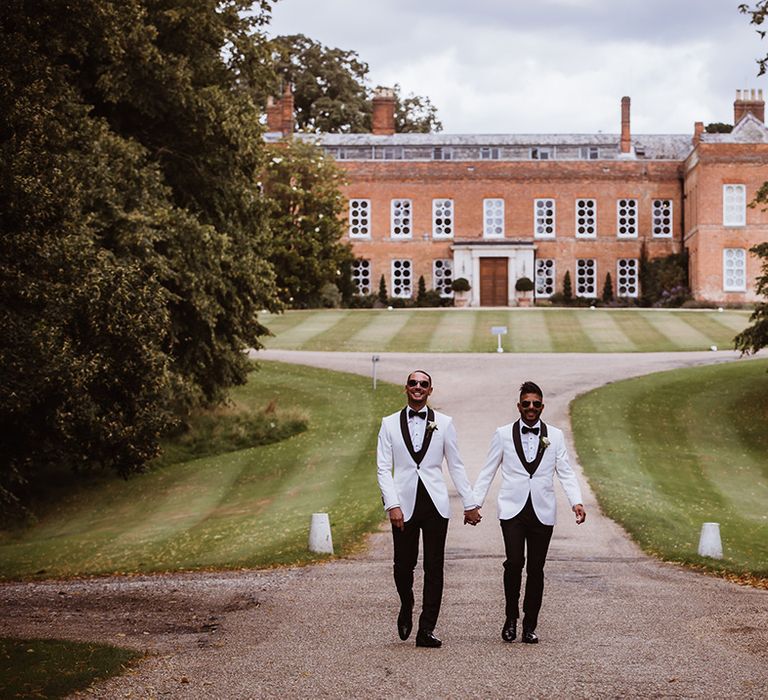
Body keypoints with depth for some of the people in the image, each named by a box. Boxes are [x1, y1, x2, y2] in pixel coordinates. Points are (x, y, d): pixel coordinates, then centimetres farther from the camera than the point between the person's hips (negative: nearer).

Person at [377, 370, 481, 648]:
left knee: (434, 567, -2)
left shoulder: (443, 423, 7)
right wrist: (392, 505, -9)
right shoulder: (390, 424, 6)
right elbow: (383, 468, 1)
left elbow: (456, 466, 11)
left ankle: (426, 629, 2)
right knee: (404, 564, 2)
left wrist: (470, 504, 8)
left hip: (435, 503, 0)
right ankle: (406, 608, 32)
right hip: (404, 504, 0)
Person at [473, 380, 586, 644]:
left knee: (536, 568, 3)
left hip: (542, 513, 2)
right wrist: (475, 503, 1)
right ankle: (511, 619, 3)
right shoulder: (503, 434, 7)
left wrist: (577, 502, -8)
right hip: (512, 510, -1)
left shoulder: (555, 436, 9)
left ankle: (530, 626, 12)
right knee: (514, 562, -15)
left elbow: (566, 472, 6)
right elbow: (487, 472, 9)